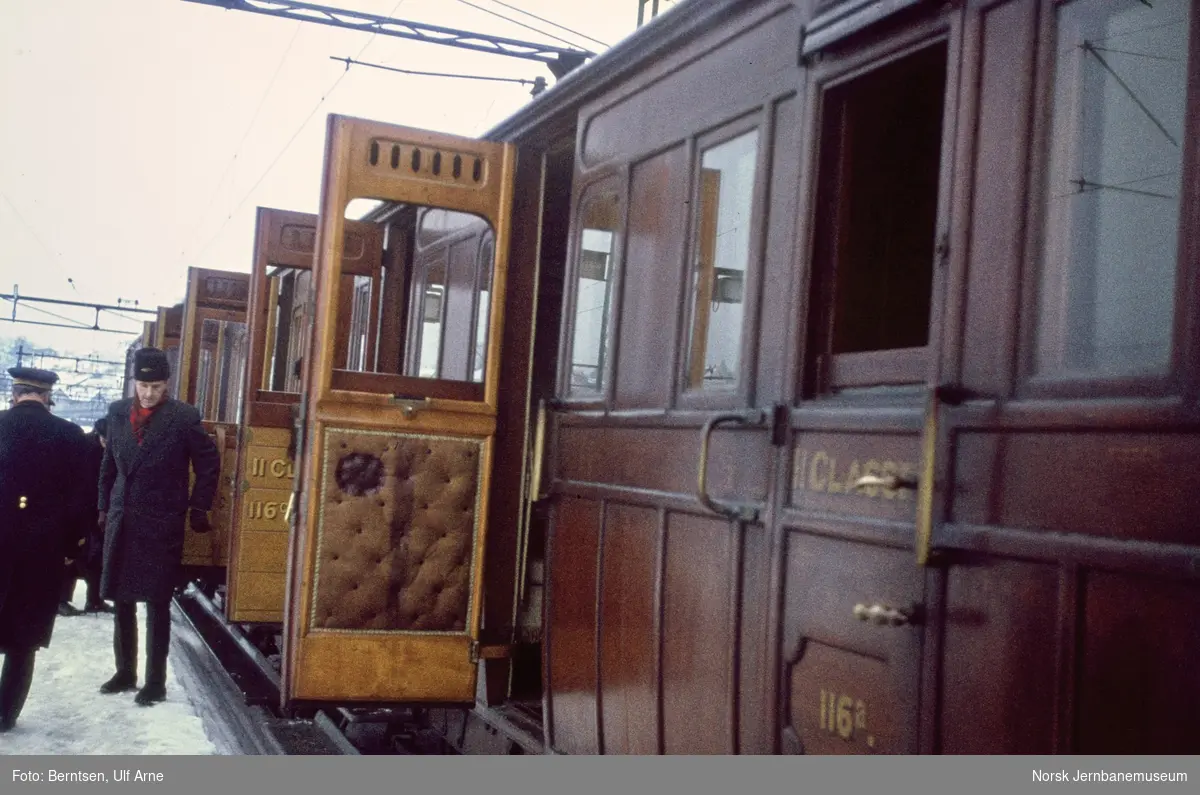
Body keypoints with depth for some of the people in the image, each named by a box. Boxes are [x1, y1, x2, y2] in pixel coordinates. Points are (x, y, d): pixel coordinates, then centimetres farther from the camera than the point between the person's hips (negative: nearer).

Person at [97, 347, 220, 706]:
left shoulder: (184, 416, -6)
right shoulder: (118, 411, 7)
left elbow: (209, 464, 0)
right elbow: (109, 464, 15)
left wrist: (198, 509, -2)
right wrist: (104, 507, 12)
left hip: (161, 525, -4)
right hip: (121, 522, 5)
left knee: (157, 605, 1)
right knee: (122, 601, 12)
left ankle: (156, 682, 8)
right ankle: (125, 673, 26)